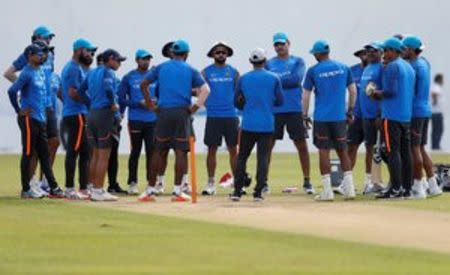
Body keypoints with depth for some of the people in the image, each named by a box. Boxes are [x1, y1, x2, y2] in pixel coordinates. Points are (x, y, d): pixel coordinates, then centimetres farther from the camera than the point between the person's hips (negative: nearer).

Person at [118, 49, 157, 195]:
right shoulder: (129, 78, 0)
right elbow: (121, 100, -3)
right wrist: (139, 103, -14)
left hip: (152, 119, 3)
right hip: (135, 120, -3)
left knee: (152, 151, 1)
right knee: (135, 152, 1)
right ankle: (132, 183, 6)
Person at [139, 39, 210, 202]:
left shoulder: (161, 68, 11)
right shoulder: (190, 70, 5)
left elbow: (143, 84, 10)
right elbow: (205, 89, -7)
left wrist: (150, 104, 11)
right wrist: (196, 107, -5)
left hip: (163, 112, 2)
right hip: (182, 112, -2)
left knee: (159, 151, 8)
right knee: (180, 151, -1)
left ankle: (150, 190, 8)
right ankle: (177, 191, -5)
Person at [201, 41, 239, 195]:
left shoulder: (233, 72, 9)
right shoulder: (206, 72, 5)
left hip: (231, 115, 1)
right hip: (213, 116, -1)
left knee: (233, 149, 2)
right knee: (212, 149, 1)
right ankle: (211, 183, 6)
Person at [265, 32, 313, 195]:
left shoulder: (297, 62, 6)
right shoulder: (269, 64, 10)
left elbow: (296, 79, -10)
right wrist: (287, 82, -11)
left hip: (295, 110, -1)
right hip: (274, 111, 1)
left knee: (301, 145, 0)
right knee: (267, 145, 1)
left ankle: (307, 182, 5)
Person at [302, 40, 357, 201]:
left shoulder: (313, 71, -3)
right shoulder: (343, 68, 5)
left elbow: (306, 95, -2)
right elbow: (353, 91, 7)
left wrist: (305, 116, 7)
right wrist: (350, 111, 17)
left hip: (321, 118, -3)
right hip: (339, 117, 3)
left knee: (324, 152, 0)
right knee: (342, 151, 10)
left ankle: (327, 191, -2)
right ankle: (349, 188, 4)